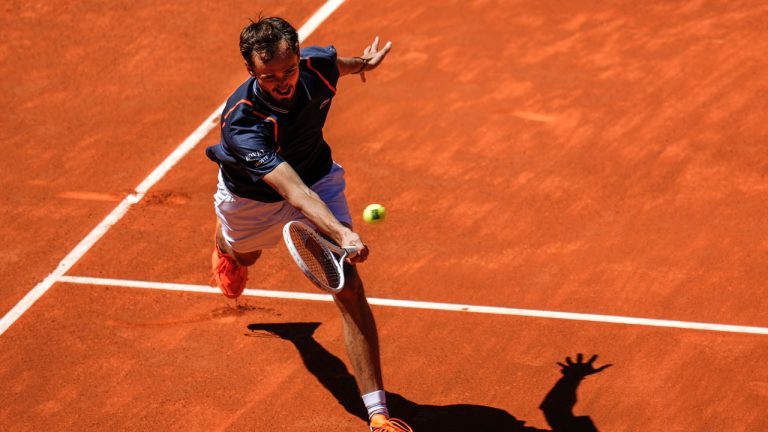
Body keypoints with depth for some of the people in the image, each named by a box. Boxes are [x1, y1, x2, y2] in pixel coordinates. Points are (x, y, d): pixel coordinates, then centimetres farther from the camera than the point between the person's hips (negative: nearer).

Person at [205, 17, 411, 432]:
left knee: (349, 287, -15)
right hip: (252, 199, -1)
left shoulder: (317, 65, -30)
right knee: (242, 253, 33)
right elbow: (291, 189, -53)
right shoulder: (241, 122, -44)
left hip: (317, 177, 1)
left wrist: (361, 63, 21)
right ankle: (224, 245, 77)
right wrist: (341, 233, -67)